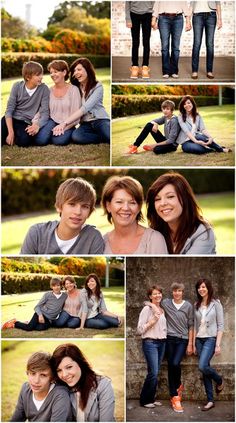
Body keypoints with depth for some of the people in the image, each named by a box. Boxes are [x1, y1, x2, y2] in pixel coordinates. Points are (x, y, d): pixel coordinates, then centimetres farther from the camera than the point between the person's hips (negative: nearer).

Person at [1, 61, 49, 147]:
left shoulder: (44, 89, -6)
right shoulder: (17, 86, -3)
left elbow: (45, 113, -9)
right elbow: (9, 110, -6)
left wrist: (37, 125, -32)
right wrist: (11, 132, -20)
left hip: (26, 123, 0)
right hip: (12, 119, 0)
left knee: (24, 140, -33)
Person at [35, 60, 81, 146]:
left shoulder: (73, 90, -3)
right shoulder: (49, 91, 8)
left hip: (67, 126, -2)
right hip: (52, 122, 2)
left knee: (59, 140, -34)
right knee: (40, 140, -27)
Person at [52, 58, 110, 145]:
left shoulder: (97, 86, -4)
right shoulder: (75, 88, 9)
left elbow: (85, 108, -17)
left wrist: (65, 123, -26)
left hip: (100, 120, -4)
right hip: (86, 124, 4)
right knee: (75, 136, -34)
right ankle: (105, 137, -18)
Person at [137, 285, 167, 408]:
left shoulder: (162, 310, 14)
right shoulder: (147, 309, -7)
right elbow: (140, 329, -10)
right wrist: (152, 322, -17)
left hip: (161, 342, 7)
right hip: (150, 342, -7)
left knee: (155, 372, 6)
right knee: (153, 372, -11)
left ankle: (151, 398, 15)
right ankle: (144, 400, 0)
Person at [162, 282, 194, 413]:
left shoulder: (188, 306, 1)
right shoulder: (165, 303, 1)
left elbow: (191, 326, 3)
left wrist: (190, 344, 0)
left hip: (183, 339, -1)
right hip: (170, 339, 1)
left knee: (176, 364, -19)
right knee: (170, 367, 1)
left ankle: (178, 385, 11)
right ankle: (175, 397, 10)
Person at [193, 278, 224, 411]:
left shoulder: (216, 304, -4)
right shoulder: (196, 305, 9)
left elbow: (220, 325, -6)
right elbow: (195, 325, 12)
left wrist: (218, 345, -12)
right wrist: (193, 344, 9)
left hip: (211, 339, -5)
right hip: (199, 339, 5)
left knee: (203, 366, -19)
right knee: (205, 370, 4)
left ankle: (219, 380, 11)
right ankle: (210, 401, 11)